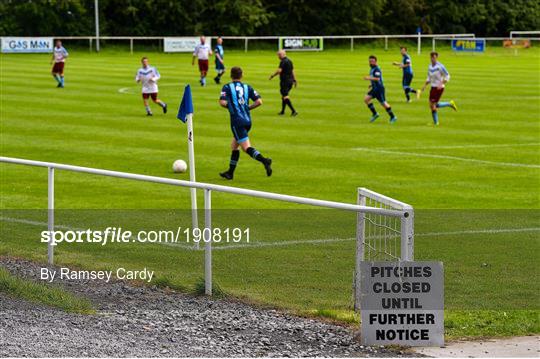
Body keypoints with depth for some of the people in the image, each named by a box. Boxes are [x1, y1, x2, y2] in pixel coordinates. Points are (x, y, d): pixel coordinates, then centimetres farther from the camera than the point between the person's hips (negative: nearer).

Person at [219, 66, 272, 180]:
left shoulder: (227, 87, 0)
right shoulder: (247, 87, 11)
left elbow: (222, 102, -13)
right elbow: (259, 101, 2)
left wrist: (229, 106, 8)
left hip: (237, 121, -6)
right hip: (247, 120, 6)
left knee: (246, 147, -12)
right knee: (234, 146, 20)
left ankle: (264, 161, -36)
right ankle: (230, 173, 25)